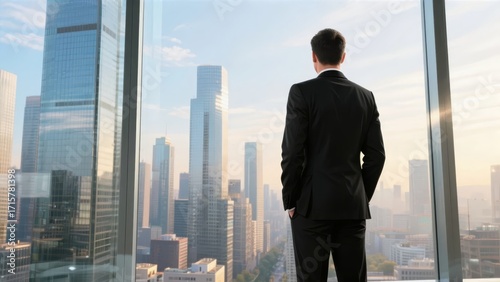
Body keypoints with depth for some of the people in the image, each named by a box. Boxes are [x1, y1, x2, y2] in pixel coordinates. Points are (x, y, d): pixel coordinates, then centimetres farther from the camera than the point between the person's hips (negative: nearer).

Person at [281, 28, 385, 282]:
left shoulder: (302, 92, -6)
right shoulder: (365, 96, 7)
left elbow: (292, 151, -11)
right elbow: (375, 155, 6)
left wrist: (289, 201, -2)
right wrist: (363, 198, 14)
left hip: (312, 204, -4)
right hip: (353, 206, 5)